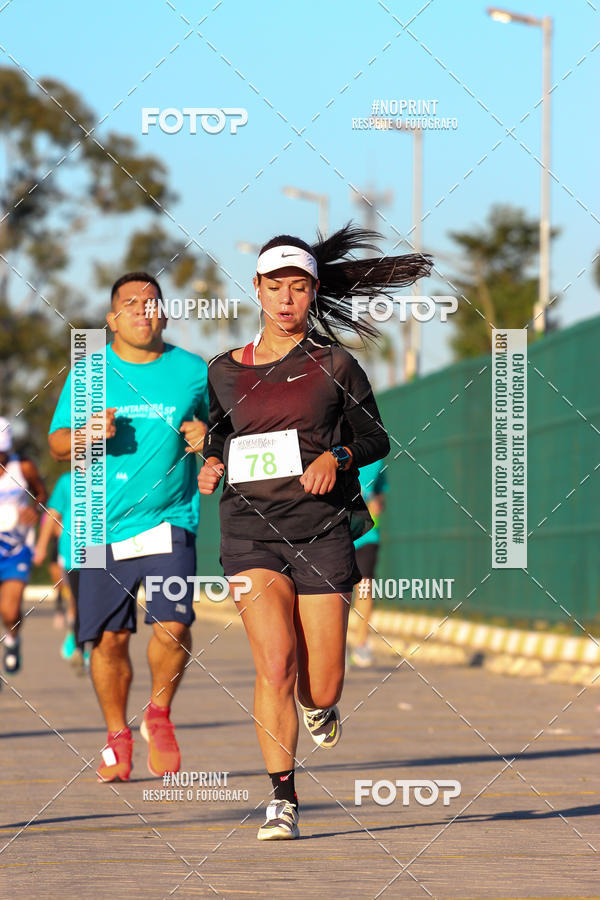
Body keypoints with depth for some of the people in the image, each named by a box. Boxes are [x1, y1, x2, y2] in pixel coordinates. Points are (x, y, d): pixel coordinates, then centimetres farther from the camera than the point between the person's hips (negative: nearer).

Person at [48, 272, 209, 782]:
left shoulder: (193, 372, 6)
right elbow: (57, 445, 9)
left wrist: (207, 436, -6)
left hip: (170, 520, -1)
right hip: (104, 525, 1)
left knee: (172, 625, -16)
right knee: (109, 638, 1)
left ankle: (159, 715, 11)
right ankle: (117, 736, 22)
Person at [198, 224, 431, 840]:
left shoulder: (335, 366, 3)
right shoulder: (225, 371, 9)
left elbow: (376, 438, 9)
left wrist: (338, 456, -11)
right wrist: (211, 464, 1)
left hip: (323, 529, -1)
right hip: (251, 530, 1)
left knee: (320, 691, -2)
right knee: (275, 665, -19)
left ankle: (320, 706, 37)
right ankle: (282, 799, -8)